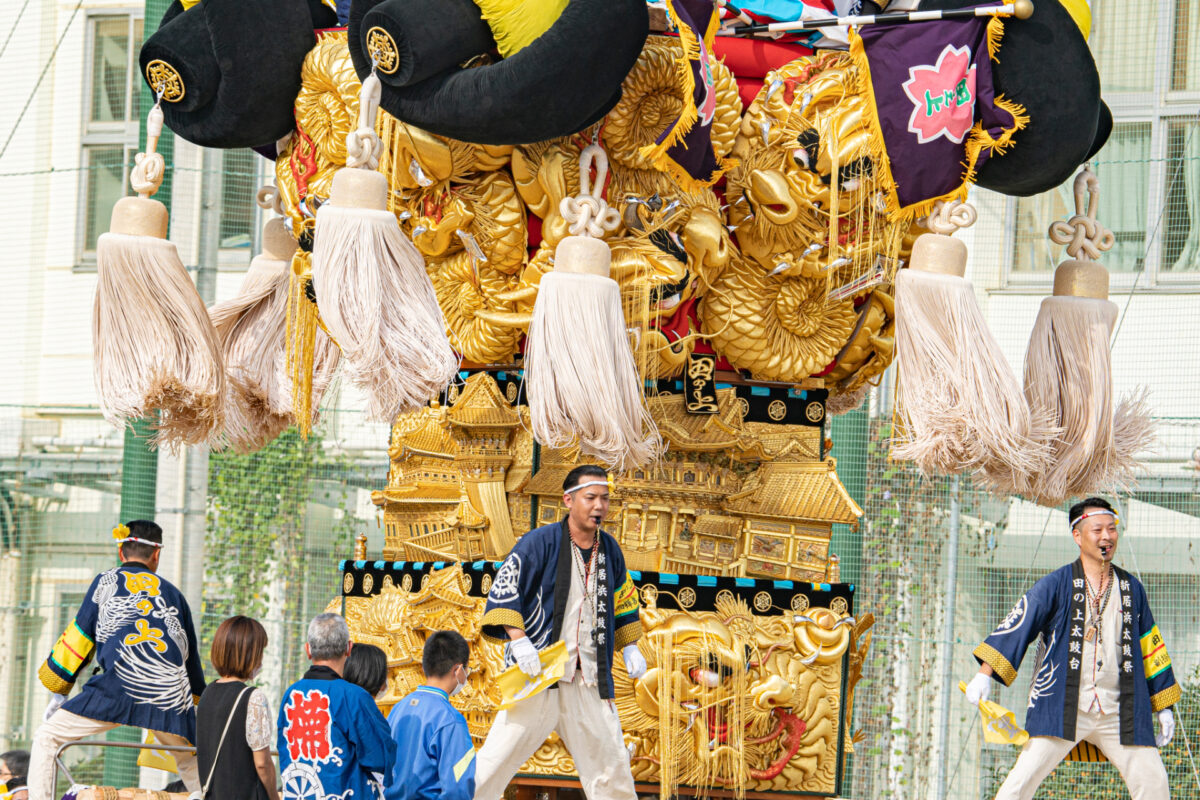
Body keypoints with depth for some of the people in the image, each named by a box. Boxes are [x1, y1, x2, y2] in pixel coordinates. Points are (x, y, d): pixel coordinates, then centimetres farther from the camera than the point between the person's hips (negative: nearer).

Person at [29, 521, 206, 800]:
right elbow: (191, 654, 30)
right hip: (172, 694, 3)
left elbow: (79, 636, 14)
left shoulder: (106, 581, 17)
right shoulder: (171, 593, 25)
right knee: (192, 767, 24)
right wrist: (197, 699, 43)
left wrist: (57, 693, 19)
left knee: (46, 738, 7)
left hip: (121, 684, -3)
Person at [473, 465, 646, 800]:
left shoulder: (609, 549, 11)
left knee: (611, 761, 8)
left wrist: (630, 647, 18)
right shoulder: (541, 542, -7)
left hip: (590, 681, 5)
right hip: (538, 672, -5)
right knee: (500, 754, -10)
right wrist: (518, 640, -21)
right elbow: (503, 590, -10)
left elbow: (623, 600, 27)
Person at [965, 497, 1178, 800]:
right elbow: (1017, 626, -6)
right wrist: (985, 673, -18)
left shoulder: (1131, 588, 13)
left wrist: (1163, 707, 21)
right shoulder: (1057, 584, 0)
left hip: (1119, 712, 4)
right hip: (1060, 706, -4)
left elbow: (1150, 647, 20)